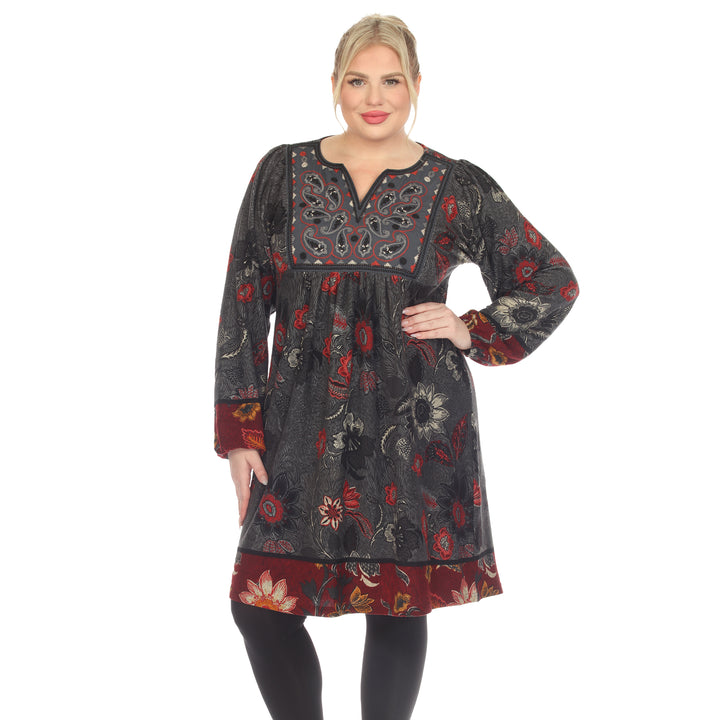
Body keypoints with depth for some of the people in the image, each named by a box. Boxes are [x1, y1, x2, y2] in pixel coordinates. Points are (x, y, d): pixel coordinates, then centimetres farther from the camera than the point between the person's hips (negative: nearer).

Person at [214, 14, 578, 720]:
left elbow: (554, 283, 12)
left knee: (399, 608, 7)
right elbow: (243, 302, 5)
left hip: (415, 423, -1)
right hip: (305, 418, 2)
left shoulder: (457, 188, 2)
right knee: (260, 605, 0)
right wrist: (240, 429, 0)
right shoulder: (284, 172, 6)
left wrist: (472, 331, -2)